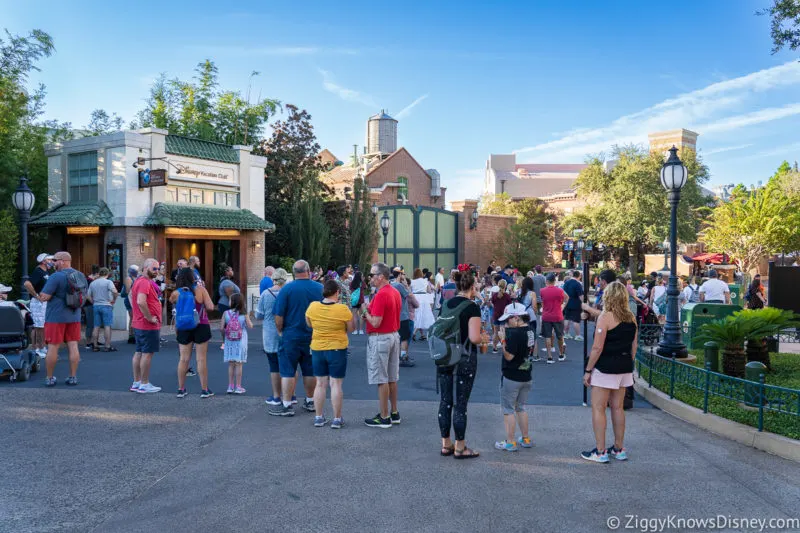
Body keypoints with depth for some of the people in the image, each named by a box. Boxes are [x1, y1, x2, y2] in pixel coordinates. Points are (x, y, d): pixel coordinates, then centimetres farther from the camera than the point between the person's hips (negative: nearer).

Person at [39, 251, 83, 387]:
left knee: (53, 347, 3)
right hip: (74, 316, 6)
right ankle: (73, 377, 10)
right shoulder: (81, 276, 8)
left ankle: (49, 378, 10)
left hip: (56, 317, -6)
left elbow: (44, 297, -15)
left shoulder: (56, 277, -15)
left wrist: (40, 295, 4)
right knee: (73, 346, 7)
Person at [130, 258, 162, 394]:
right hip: (148, 326, -10)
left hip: (138, 324, 10)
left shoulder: (138, 280, 14)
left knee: (139, 352, 15)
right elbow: (141, 302, -32)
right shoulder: (145, 282, -19)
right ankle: (144, 384, 1)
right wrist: (150, 318, -22)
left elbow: (131, 296, 28)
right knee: (147, 353, -4)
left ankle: (136, 382, 23)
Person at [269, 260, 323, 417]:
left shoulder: (287, 289, -11)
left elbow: (279, 316, -10)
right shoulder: (320, 288, -1)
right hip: (313, 337, 4)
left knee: (288, 371, 3)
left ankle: (287, 405, 5)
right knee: (310, 370, 14)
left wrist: (280, 331, 6)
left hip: (291, 336, -3)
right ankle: (310, 402, 25)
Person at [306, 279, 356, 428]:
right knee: (336, 384, 4)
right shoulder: (343, 309, -14)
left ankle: (319, 417, 19)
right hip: (337, 349, -3)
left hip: (317, 349, 3)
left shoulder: (312, 306, -5)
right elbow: (351, 328, -3)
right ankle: (337, 419, 9)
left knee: (320, 384, 13)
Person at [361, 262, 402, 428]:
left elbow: (376, 323, -24)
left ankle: (384, 417, 5)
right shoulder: (395, 292, 9)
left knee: (381, 380, -1)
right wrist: (369, 311, 14)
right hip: (394, 336, 10)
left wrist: (364, 311, -7)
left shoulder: (381, 295, -21)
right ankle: (394, 413, 24)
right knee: (392, 378, 15)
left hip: (380, 339, -9)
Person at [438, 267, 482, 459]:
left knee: (445, 402, 11)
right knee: (460, 404, 2)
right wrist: (482, 339, 2)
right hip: (465, 359, -6)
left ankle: (446, 444, 21)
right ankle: (460, 448, 12)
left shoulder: (446, 304, 6)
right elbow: (474, 338, -18)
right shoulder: (472, 307, -12)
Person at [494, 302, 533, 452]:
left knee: (508, 410, 4)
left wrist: (503, 339, -15)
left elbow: (509, 356, -23)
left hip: (511, 377, -8)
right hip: (526, 376, 8)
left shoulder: (514, 333, -23)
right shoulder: (531, 330, 2)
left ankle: (510, 442, 9)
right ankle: (525, 439, 26)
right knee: (521, 408, 20)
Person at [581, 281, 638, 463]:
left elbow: (597, 348, -17)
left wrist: (588, 370, -10)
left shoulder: (605, 317, -15)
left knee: (598, 408, 1)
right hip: (625, 367, 7)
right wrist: (628, 364, 21)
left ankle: (600, 452, 3)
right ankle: (619, 449, 24)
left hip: (605, 367, -7)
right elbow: (634, 345, 11)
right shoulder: (631, 318, 6)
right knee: (618, 407, 16)